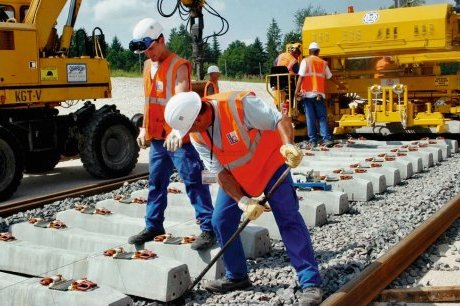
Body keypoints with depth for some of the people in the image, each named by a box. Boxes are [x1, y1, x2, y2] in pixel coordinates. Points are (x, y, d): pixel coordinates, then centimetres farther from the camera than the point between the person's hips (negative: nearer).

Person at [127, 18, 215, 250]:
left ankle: (208, 229, 1)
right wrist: (144, 129, 21)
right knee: (156, 183, 15)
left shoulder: (179, 66, -12)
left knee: (194, 182, -4)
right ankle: (153, 226, 28)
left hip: (179, 138, -8)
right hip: (156, 137, 8)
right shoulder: (148, 66, 13)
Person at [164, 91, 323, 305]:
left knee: (288, 219, -11)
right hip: (235, 176, 6)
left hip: (269, 164, -5)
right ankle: (237, 276, 21)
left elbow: (280, 120, -29)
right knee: (220, 221, 2)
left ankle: (310, 282, -6)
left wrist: (289, 145, -48)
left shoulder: (239, 104, -32)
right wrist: (243, 201, -25)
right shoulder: (196, 135, -14)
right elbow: (220, 172, -14)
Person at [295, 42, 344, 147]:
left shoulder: (305, 61, 2)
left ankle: (313, 140, 2)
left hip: (307, 94, -2)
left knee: (310, 118, 2)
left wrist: (297, 91, -7)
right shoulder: (323, 63, 12)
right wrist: (339, 84, 37)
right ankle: (327, 138, -5)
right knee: (322, 117, 5)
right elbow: (330, 77, 21)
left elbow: (301, 77, -8)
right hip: (319, 94, 2)